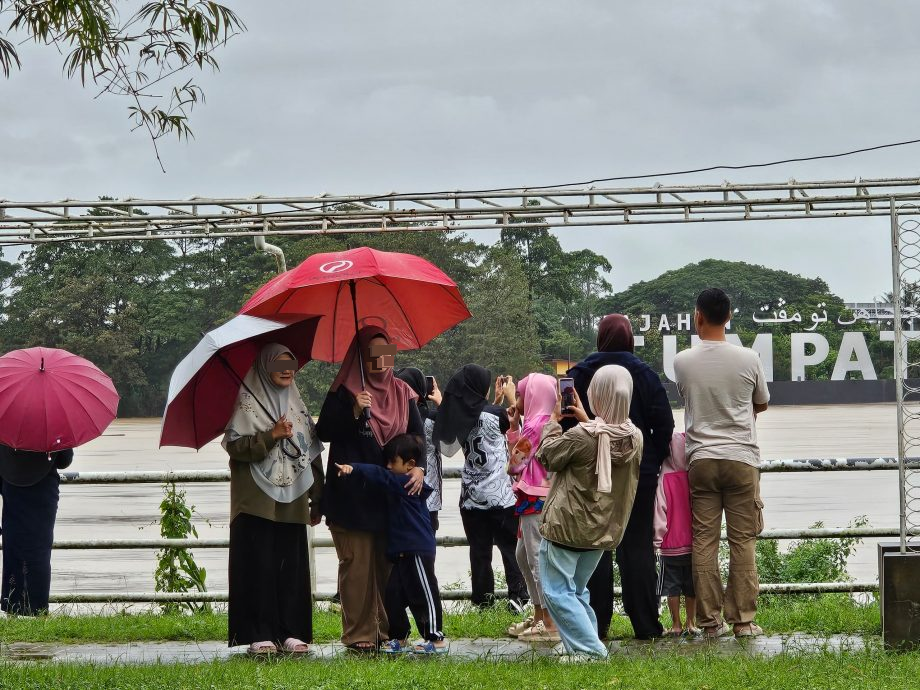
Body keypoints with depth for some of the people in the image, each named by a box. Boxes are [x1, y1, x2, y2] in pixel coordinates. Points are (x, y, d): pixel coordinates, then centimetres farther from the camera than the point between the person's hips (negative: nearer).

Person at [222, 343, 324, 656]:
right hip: (257, 500, -5)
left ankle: (291, 631, 6)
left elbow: (312, 452, 17)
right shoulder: (248, 403, 1)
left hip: (292, 501, 5)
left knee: (292, 566, 2)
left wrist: (317, 498, 12)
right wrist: (272, 436, -17)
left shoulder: (296, 405, 17)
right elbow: (235, 445, -9)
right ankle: (259, 634, -6)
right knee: (259, 566, -7)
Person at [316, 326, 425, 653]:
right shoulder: (344, 391, -1)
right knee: (357, 565, -3)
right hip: (352, 496, -3)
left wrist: (419, 467, -13)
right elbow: (323, 432, -6)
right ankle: (359, 634, 2)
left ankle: (387, 629, 13)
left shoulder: (402, 393, 9)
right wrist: (353, 413, -21)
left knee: (389, 565, 5)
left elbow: (418, 435, 5)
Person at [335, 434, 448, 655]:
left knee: (423, 595, -3)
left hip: (418, 551, -10)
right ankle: (398, 636, 20)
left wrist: (354, 469, -32)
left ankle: (436, 638, 3)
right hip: (401, 553, 10)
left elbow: (381, 477, -25)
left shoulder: (407, 483, -15)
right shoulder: (401, 484, 14)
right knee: (394, 595, 11)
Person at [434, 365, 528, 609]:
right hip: (500, 495, -4)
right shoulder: (495, 414, -13)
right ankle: (517, 595, 0)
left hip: (471, 497, 4)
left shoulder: (459, 417, 0)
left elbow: (447, 449, 15)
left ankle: (483, 598, 11)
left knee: (479, 550, 9)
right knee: (510, 547, 5)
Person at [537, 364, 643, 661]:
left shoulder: (580, 436, -22)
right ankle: (587, 645, 18)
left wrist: (553, 421, 8)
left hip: (566, 526, -7)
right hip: (603, 532, 7)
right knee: (577, 590, 22)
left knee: (557, 592, 0)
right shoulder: (635, 437, -5)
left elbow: (546, 456, -4)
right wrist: (587, 421, 18)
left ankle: (589, 648, -9)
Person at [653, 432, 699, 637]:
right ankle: (690, 624, 13)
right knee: (691, 586, 11)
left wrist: (657, 537, -3)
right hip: (693, 543, 3)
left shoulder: (664, 480, -10)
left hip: (671, 544, -3)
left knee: (672, 585, 5)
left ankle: (676, 625, 7)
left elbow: (659, 510, -11)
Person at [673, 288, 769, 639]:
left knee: (704, 540, 4)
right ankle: (743, 619, 1)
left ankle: (710, 620, 3)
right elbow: (762, 404, 13)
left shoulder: (683, 362, -3)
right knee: (743, 541, 3)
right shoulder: (748, 359, -3)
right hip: (742, 458, 0)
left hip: (701, 460, 1)